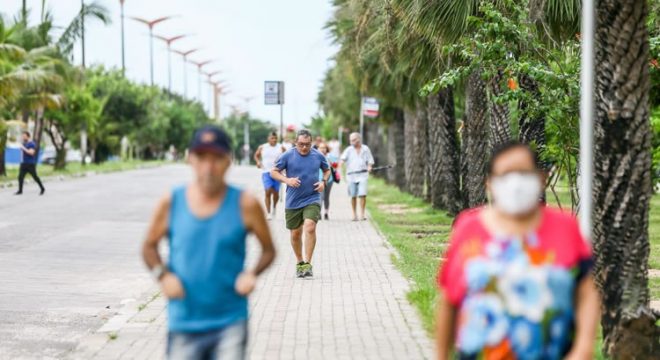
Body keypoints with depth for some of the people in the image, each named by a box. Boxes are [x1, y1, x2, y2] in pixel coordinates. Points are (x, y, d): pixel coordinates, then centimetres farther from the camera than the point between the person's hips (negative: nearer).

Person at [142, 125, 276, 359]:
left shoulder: (245, 205, -4)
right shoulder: (171, 203, -1)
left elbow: (268, 249, 7)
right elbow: (149, 247, 12)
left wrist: (252, 274, -13)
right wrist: (162, 275, -7)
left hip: (230, 323, -2)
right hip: (184, 325, 2)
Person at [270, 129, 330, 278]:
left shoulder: (318, 156, 1)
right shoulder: (287, 156, -4)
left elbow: (327, 170, 19)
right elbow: (273, 172, 2)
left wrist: (324, 182, -1)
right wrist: (287, 180, -15)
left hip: (312, 200, -1)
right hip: (293, 202, 1)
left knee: (310, 227, -21)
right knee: (295, 233, 9)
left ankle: (307, 264, -16)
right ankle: (300, 263, 30)